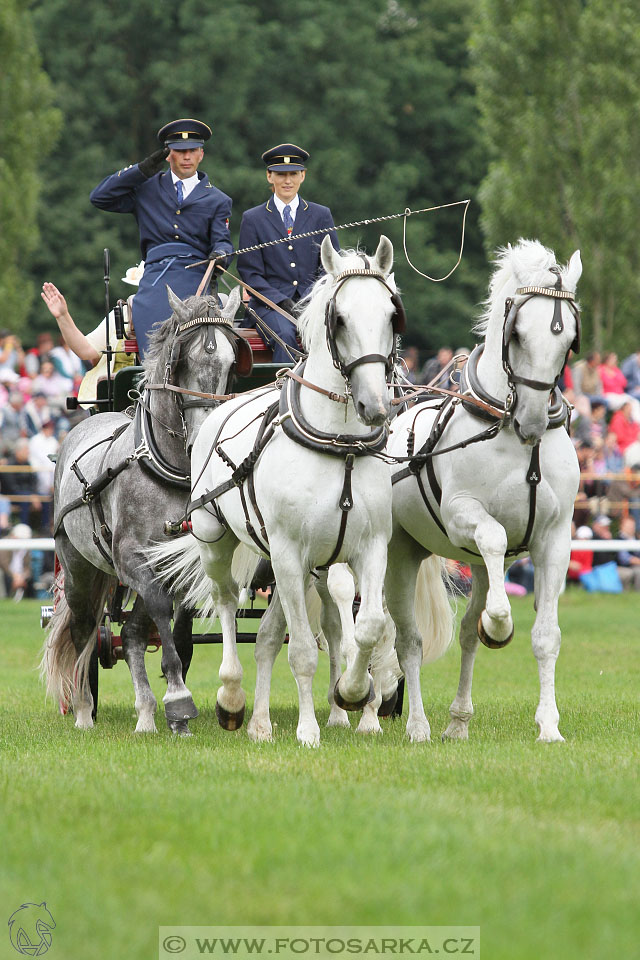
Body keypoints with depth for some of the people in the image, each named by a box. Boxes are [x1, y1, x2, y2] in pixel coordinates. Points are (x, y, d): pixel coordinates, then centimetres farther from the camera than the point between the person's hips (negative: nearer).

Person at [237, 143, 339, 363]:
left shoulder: (321, 215, 16)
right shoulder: (252, 219, 11)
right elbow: (250, 273, 5)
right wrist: (283, 302, -10)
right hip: (271, 304, -1)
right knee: (284, 335, -34)